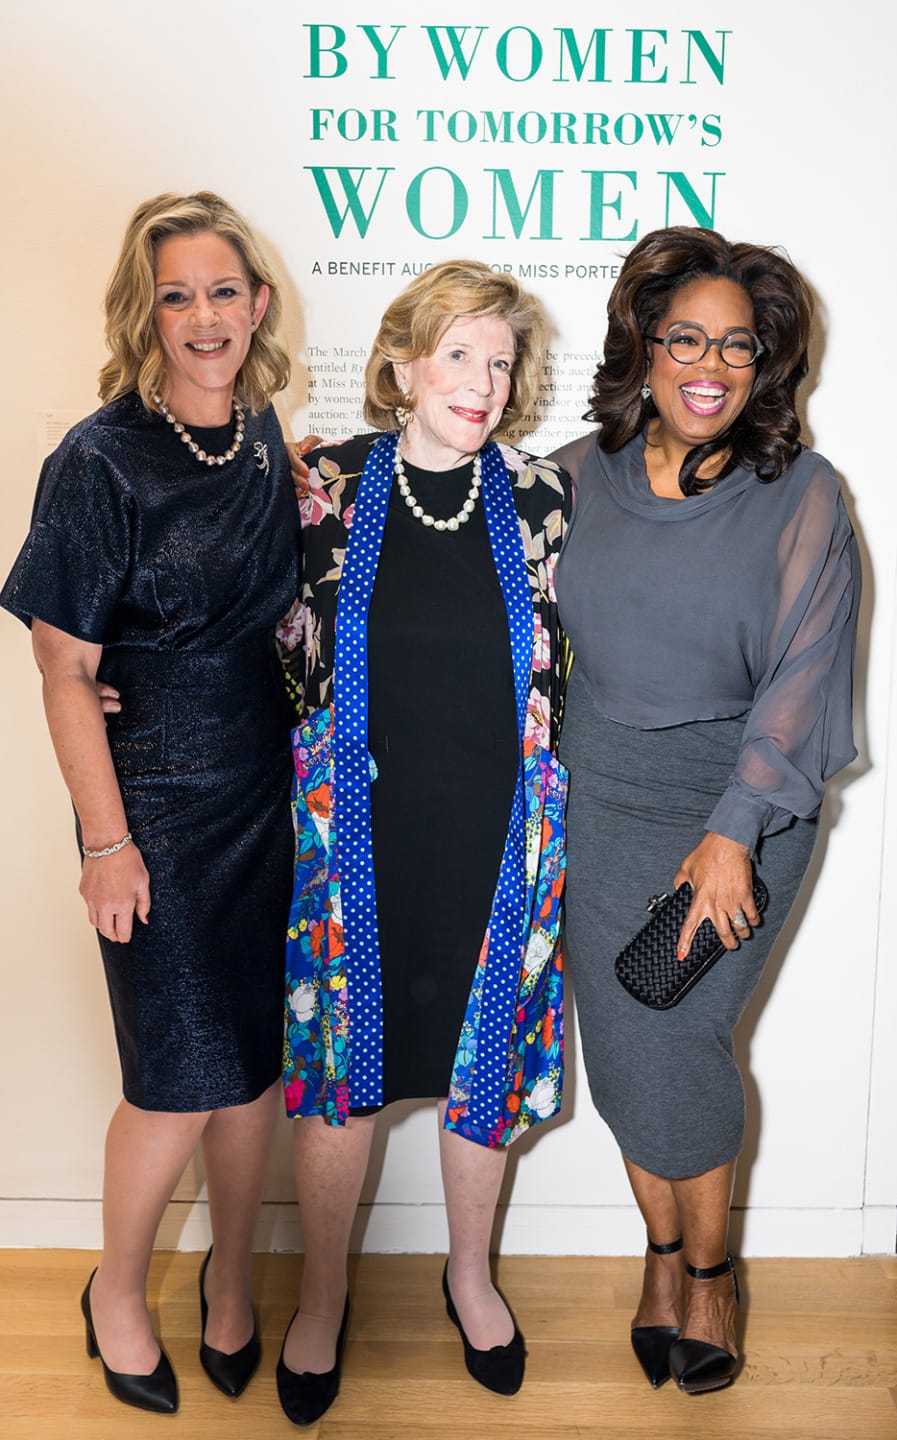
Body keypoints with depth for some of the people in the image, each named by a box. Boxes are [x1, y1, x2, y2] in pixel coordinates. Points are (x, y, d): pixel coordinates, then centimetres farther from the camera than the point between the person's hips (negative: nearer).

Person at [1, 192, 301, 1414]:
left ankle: (232, 1280, 37)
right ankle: (116, 1293, 31)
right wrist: (106, 841, -12)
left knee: (254, 1060, 13)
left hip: (268, 791, 5)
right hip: (158, 804, -5)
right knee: (180, 1078, 2)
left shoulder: (264, 439, 4)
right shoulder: (101, 461, -13)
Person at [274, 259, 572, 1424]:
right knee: (340, 1062, 10)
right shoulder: (327, 488, -3)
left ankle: (471, 1275, 40)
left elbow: (563, 657, 9)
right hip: (357, 827, -1)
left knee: (484, 1058, 14)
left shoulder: (540, 497, 0)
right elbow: (278, 643, 8)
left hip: (497, 833, 1)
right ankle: (322, 1299, 34)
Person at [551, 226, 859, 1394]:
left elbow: (801, 675, -10)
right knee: (623, 1043, 5)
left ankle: (708, 1266, 23)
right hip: (602, 800, 3)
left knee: (678, 1035, -6)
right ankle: (665, 1250, 32)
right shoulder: (576, 477, 2)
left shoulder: (801, 496, -6)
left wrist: (733, 832, -17)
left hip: (740, 803, -2)